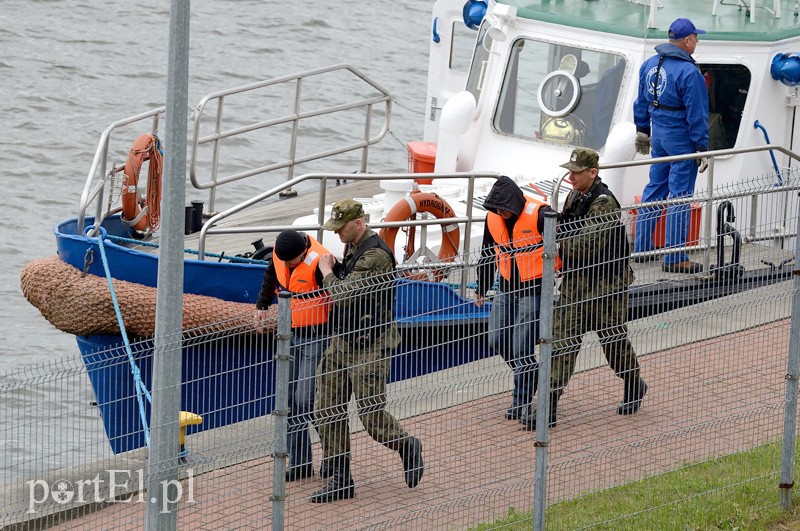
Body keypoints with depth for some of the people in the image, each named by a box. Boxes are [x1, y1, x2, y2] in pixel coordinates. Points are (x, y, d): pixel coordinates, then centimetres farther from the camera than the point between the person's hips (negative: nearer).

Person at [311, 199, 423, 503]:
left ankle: (407, 448, 21)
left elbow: (344, 294, -24)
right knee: (327, 410, 4)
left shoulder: (376, 254, -19)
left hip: (370, 344, -9)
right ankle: (341, 480, 9)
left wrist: (327, 272, -7)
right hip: (342, 341, 9)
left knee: (371, 414, -7)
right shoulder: (351, 249, 12)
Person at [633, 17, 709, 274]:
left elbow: (642, 103, 16)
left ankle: (641, 247, 24)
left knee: (655, 188, 18)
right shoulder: (689, 73, -19)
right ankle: (675, 258, -2)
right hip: (681, 140, -8)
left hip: (658, 135, 8)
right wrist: (702, 148, -11)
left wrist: (642, 131, 26)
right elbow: (696, 115, -16)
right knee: (680, 196, -3)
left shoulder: (650, 65, 6)